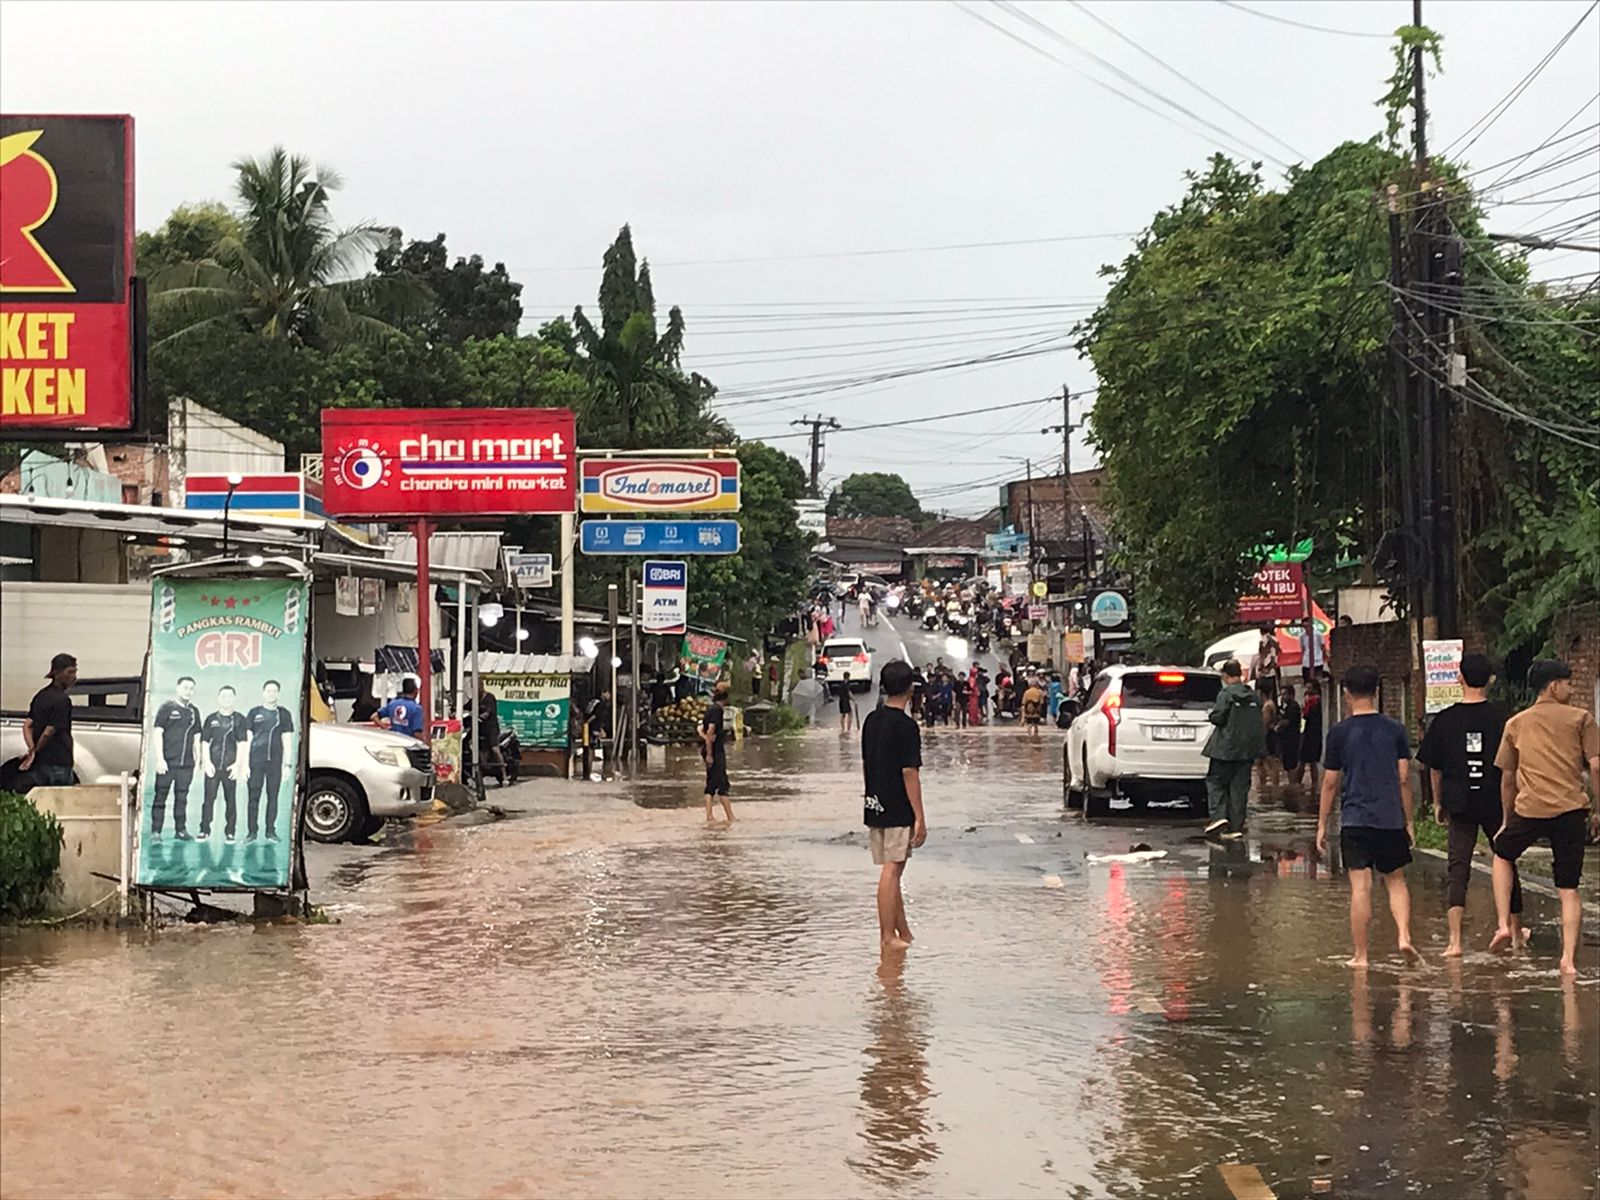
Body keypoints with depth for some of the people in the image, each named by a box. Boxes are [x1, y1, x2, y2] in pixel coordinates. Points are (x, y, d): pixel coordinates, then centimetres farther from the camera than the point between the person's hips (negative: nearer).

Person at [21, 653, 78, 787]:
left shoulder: (41, 695, 12)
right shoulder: (62, 700, -15)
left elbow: (27, 726, 8)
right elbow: (48, 733, -18)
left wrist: (32, 749, -3)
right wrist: (36, 750, -2)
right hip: (58, 764, -9)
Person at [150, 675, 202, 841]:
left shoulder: (194, 711, 13)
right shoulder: (167, 707, -2)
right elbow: (158, 733, -5)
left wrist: (198, 758, 14)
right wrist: (160, 758, -11)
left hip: (186, 763, 4)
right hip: (167, 761, -4)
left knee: (182, 797, 8)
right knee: (160, 795, -1)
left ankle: (180, 829, 14)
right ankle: (155, 831, 2)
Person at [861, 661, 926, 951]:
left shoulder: (871, 721, 8)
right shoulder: (906, 726, -14)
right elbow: (909, 774, -16)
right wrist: (920, 818, -13)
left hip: (874, 805, 7)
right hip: (898, 809, -7)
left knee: (892, 870, 13)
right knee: (891, 870, -4)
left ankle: (903, 932, 20)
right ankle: (887, 936, -1)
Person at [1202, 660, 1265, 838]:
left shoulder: (1226, 694, -12)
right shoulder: (1254, 695, 8)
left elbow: (1217, 718, -16)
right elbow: (1259, 721, 14)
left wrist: (1210, 715, 4)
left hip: (1227, 747, -6)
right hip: (1248, 748, 6)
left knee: (1215, 780, 7)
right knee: (1240, 786, 8)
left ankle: (1219, 815, -11)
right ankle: (1236, 826, 7)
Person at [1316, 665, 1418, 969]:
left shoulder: (1340, 732, -2)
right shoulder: (1395, 729, 3)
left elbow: (1330, 783, 0)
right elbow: (1404, 778, 4)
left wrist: (1322, 825, 8)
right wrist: (1409, 821, 12)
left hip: (1354, 819, -2)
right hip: (1391, 819, 2)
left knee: (1361, 887, -2)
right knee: (1395, 880, 16)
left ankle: (1360, 955, 0)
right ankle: (1404, 935, -2)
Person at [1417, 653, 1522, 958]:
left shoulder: (1445, 720, -3)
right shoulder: (1501, 718, -4)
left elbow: (1434, 767, 4)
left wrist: (1438, 803, 16)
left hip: (1460, 804, 0)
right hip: (1496, 803, 0)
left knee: (1457, 868, 0)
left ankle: (1455, 940, -11)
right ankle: (1517, 932, 31)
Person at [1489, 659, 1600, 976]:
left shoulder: (1516, 724, 14)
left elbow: (1507, 778, 17)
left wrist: (1507, 821, 25)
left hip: (1529, 809, 1)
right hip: (1570, 808, -1)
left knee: (1503, 854, 28)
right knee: (1569, 890, 5)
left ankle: (1504, 925, 13)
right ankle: (1568, 959, -3)